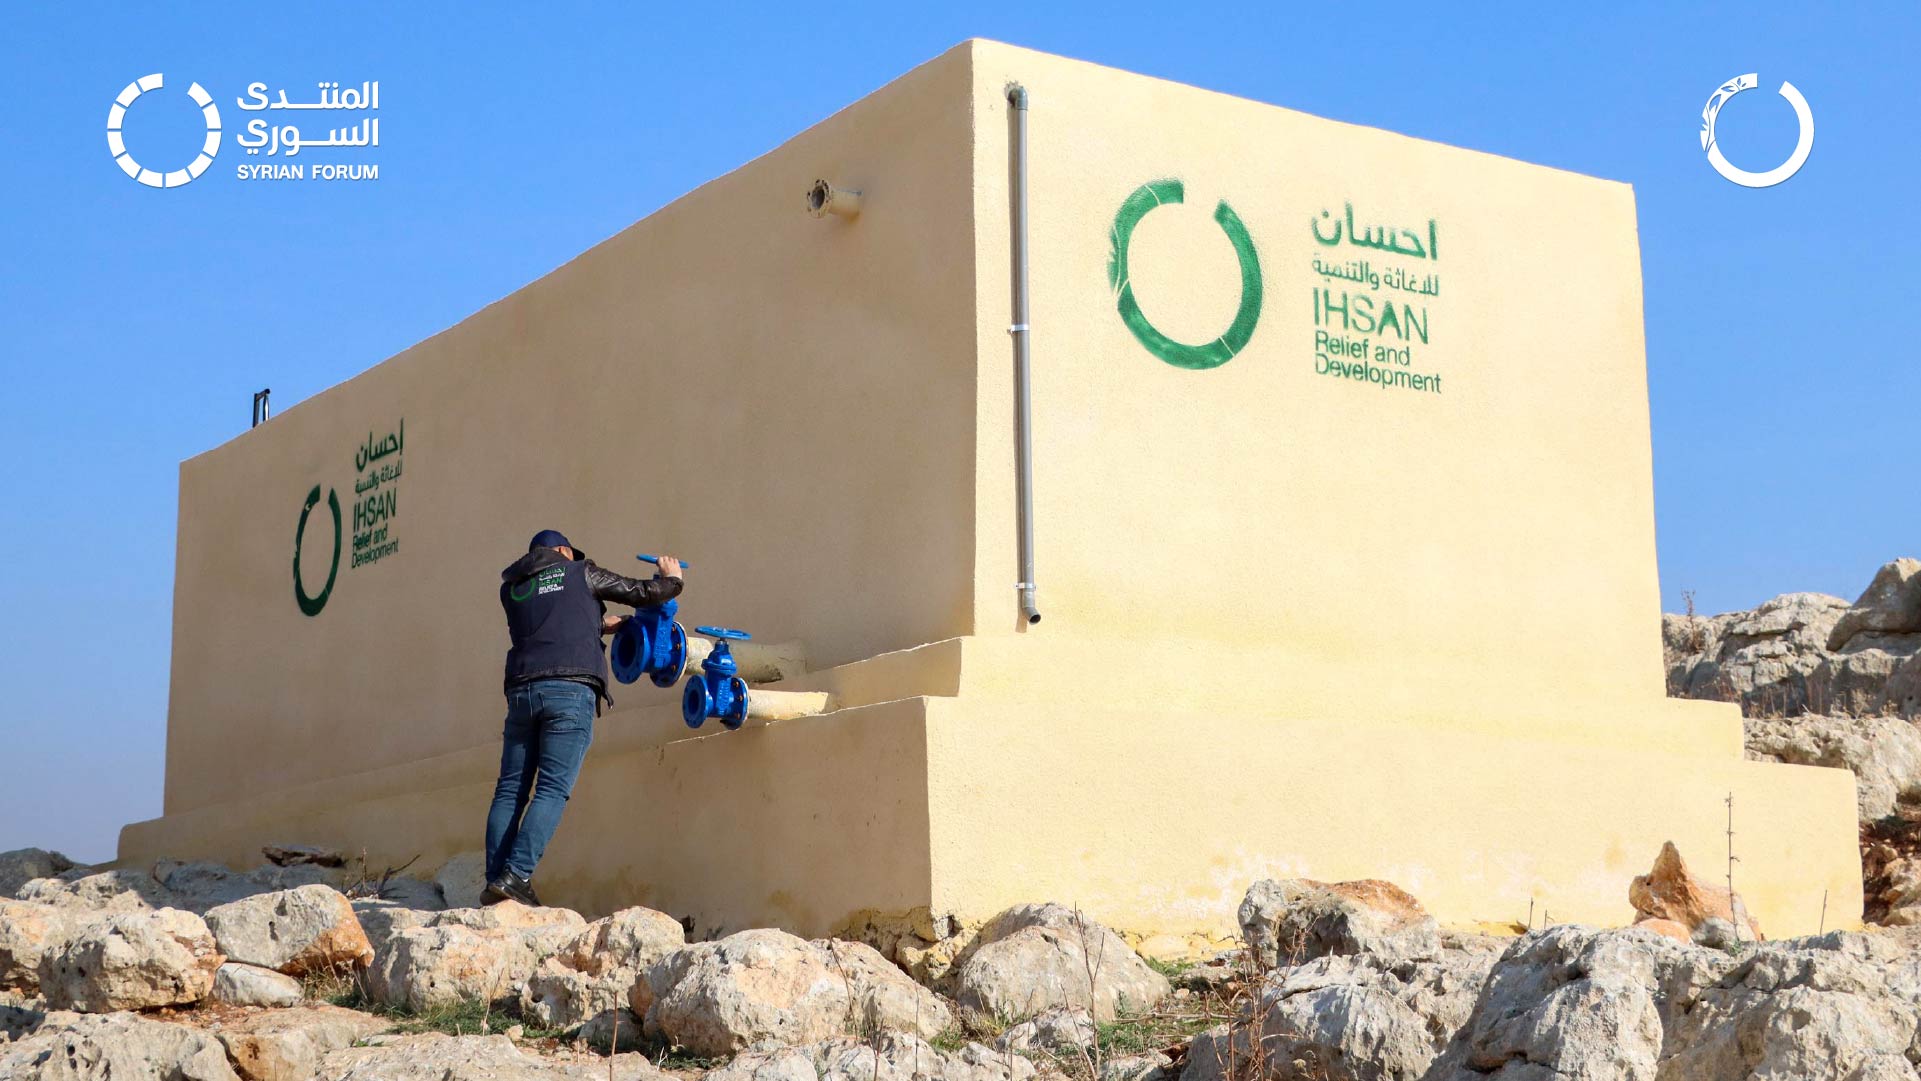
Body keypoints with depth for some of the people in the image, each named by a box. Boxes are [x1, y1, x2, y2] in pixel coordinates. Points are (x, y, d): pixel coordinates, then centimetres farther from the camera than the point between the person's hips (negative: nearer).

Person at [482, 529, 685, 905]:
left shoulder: (511, 589, 23)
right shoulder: (581, 573, 13)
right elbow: (643, 592, 15)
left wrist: (600, 623, 45)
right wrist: (673, 578, 35)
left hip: (522, 690, 4)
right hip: (571, 690, -4)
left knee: (510, 790, 5)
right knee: (552, 790, -8)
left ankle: (495, 880, -3)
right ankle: (516, 875, -20)